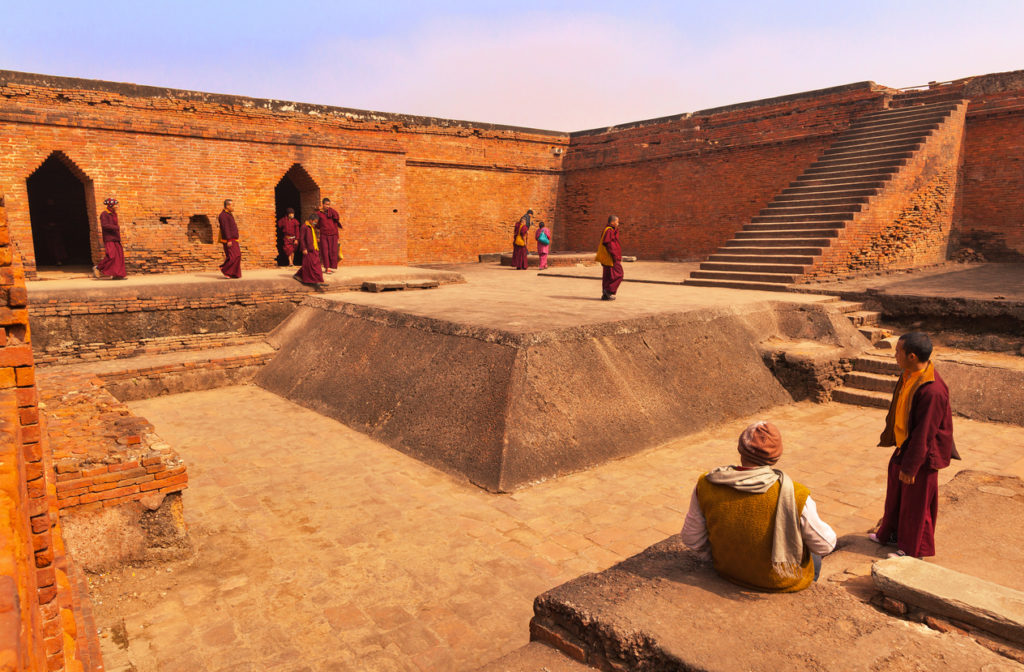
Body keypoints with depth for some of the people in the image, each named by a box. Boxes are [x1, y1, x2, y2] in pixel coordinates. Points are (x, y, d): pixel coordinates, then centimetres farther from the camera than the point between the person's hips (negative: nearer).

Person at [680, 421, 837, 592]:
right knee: (814, 556, 34)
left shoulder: (705, 486, -21)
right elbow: (825, 545, -15)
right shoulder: (794, 495, -30)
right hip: (782, 581, -3)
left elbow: (692, 538, -9)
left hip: (729, 572, 3)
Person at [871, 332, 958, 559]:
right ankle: (891, 533, 44)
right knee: (896, 493, 24)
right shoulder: (909, 376, -3)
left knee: (916, 502, 9)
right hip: (905, 446, 9)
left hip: (923, 455, -9)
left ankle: (914, 549, 29)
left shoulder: (932, 390, -32)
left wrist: (910, 467, -20)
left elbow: (924, 434, -26)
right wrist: (889, 435, 21)